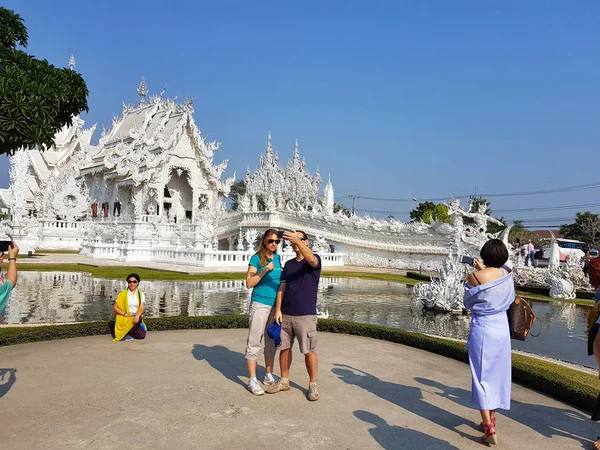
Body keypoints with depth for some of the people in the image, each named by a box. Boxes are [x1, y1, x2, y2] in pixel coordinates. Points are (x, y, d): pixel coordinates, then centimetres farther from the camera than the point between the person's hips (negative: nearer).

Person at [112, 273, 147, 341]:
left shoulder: (141, 294, 6)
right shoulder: (122, 294, 1)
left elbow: (141, 308, -5)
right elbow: (114, 307, -1)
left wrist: (137, 316, -26)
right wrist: (125, 314, -15)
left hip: (136, 318, 3)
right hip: (125, 319, -3)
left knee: (141, 335, -15)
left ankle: (129, 332, 12)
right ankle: (125, 334, -5)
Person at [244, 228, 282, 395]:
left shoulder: (278, 258, 9)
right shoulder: (256, 258, -7)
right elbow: (249, 283, -13)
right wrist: (265, 269, -22)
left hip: (276, 305, 6)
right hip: (260, 304, -6)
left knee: (272, 342, 13)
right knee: (254, 342, -1)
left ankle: (269, 376, 24)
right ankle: (252, 381, 5)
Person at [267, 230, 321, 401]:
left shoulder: (315, 260, -1)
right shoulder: (288, 264, 14)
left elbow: (311, 259, -27)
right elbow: (281, 288, 9)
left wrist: (298, 240, -42)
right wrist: (277, 310, -3)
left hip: (306, 315, -5)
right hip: (285, 315, 5)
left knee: (309, 351, -1)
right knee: (284, 348, 10)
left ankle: (313, 385, 12)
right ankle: (284, 381, 24)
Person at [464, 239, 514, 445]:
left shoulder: (475, 277, -17)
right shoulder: (508, 275, -3)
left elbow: (468, 303, -1)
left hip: (482, 329, -4)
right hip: (502, 327, 5)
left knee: (482, 376, 3)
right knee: (498, 373, 16)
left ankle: (489, 428, 0)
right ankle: (491, 419, 30)